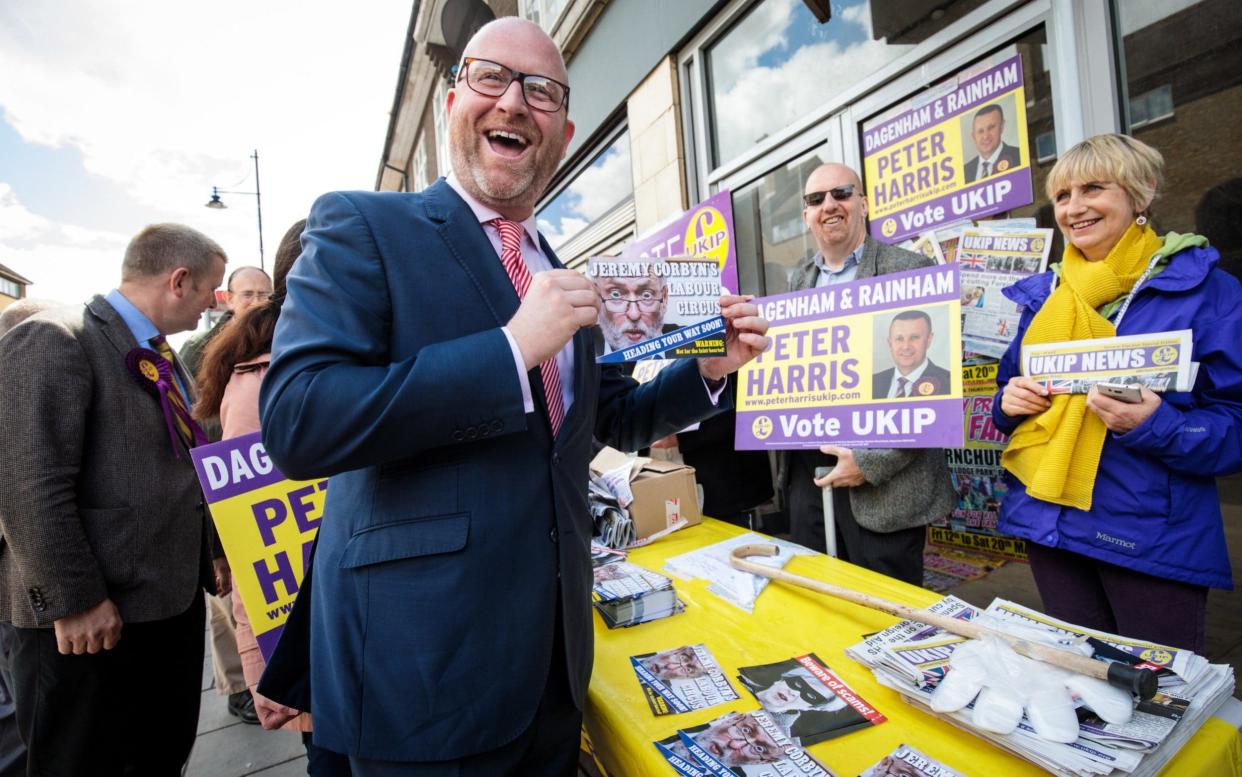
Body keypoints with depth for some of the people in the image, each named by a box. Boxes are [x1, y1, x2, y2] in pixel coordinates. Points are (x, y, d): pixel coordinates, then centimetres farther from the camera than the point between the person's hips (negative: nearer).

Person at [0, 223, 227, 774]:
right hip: (92, 617, -8)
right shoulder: (54, 340, -14)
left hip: (175, 601, 8)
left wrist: (212, 554, 16)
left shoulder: (164, 359, 14)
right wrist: (75, 601, -21)